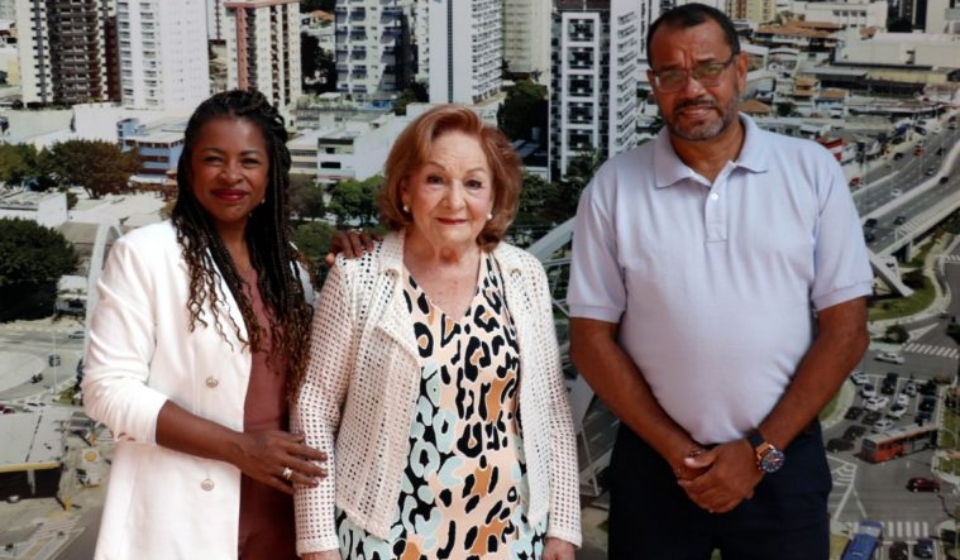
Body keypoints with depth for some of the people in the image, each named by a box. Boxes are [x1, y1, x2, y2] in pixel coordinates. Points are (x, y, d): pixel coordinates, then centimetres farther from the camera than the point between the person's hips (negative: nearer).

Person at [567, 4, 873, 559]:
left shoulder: (813, 171, -3)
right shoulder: (614, 187, -3)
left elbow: (846, 330, -3)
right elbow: (591, 338, -1)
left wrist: (760, 450, -9)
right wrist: (676, 450, -8)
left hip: (783, 459, 0)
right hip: (655, 460, 0)